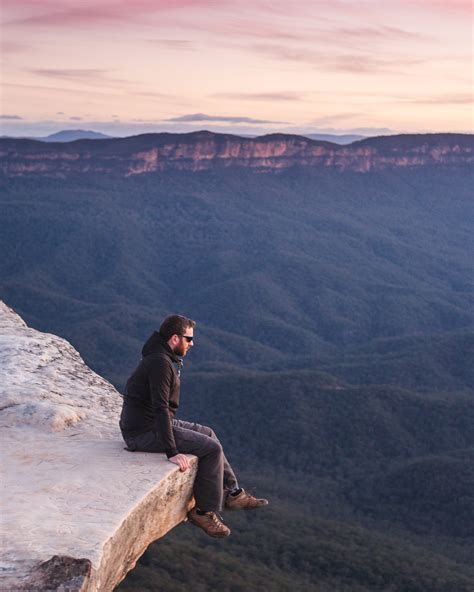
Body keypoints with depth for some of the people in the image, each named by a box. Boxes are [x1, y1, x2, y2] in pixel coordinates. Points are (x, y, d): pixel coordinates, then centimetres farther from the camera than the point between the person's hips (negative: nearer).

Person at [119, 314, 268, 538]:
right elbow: (160, 408, -28)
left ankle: (232, 493, 24)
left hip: (150, 423, 11)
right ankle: (205, 511, 2)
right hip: (145, 433, -11)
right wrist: (172, 452, -29)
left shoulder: (162, 358, 11)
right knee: (212, 449, -9)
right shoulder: (160, 363, -22)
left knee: (208, 434, 18)